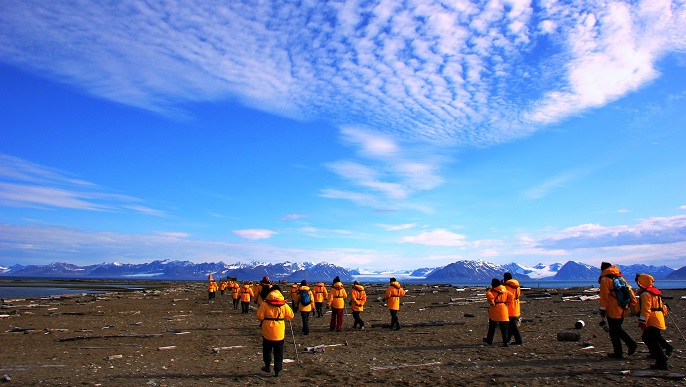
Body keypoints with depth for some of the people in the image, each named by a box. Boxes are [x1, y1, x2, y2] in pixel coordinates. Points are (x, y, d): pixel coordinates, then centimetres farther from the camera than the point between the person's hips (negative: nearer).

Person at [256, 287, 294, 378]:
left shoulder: (264, 304, -8)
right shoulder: (284, 305, -3)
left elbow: (259, 317, -9)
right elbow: (291, 316, 1)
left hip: (267, 330, -1)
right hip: (279, 332, 1)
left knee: (267, 349, 21)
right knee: (278, 352, 10)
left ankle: (267, 366, 25)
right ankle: (277, 370, 11)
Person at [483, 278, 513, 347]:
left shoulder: (491, 290, -7)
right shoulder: (505, 290, 6)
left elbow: (489, 295, -28)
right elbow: (511, 296, -3)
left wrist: (492, 302, -16)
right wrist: (506, 303, 2)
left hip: (494, 311, -2)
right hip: (503, 311, 2)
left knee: (492, 327, 12)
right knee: (504, 327, 4)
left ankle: (489, 340, 23)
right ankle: (505, 341, -4)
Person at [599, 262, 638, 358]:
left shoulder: (605, 280, -8)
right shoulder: (621, 278, 13)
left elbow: (604, 296, -14)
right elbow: (630, 291, 12)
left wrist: (603, 309, -11)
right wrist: (634, 304, 17)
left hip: (613, 311, -7)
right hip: (623, 310, 7)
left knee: (614, 332, 3)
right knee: (617, 328, 24)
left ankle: (618, 353, 8)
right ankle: (631, 344, 11)